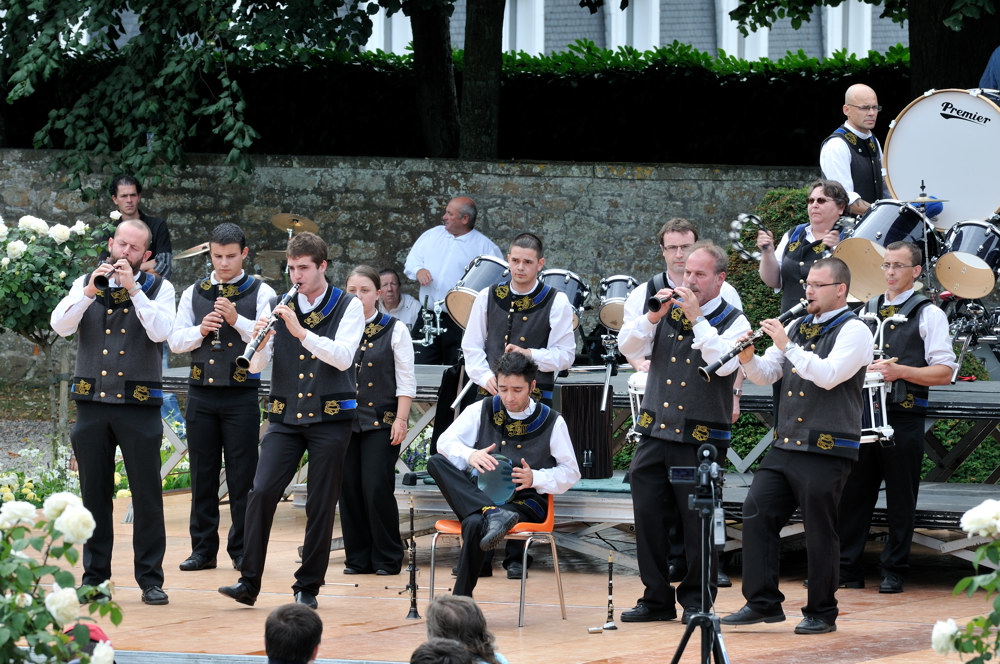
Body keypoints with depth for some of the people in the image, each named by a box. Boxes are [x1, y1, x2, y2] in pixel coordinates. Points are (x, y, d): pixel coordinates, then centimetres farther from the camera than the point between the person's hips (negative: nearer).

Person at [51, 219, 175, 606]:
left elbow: (161, 331, -13)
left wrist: (133, 289, -17)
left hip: (139, 404, -2)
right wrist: (89, 293, -18)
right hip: (92, 402, 2)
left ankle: (150, 578, 3)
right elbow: (60, 326, -5)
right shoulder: (86, 284, 9)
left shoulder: (158, 289, 4)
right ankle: (95, 576, 14)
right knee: (94, 494, 7)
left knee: (147, 494, -2)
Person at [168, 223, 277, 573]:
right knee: (202, 475, 7)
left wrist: (237, 320, -21)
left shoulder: (260, 292, 1)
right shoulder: (194, 293, 11)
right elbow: (175, 340, 9)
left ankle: (243, 550, 7)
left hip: (241, 395, -3)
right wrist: (200, 331, -9)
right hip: (201, 393, 3)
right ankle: (203, 550, 13)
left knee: (242, 477, 0)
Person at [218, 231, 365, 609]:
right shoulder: (281, 307, 10)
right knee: (261, 492, -11)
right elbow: (256, 366, 5)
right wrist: (261, 340, -16)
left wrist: (301, 331, -24)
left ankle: (308, 587, 9)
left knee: (321, 505, 0)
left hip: (329, 418, -2)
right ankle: (249, 583, -8)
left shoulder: (348, 307, 1)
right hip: (285, 417, 2)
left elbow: (343, 357, -15)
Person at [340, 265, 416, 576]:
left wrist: (400, 419, -7)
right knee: (349, 489, 2)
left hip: (381, 421, -3)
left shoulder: (394, 330, 2)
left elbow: (405, 380, 1)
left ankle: (387, 558, 2)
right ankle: (358, 558, 11)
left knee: (377, 489, -8)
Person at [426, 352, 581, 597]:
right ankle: (492, 515, -43)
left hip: (525, 502, -4)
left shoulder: (552, 422, 3)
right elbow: (445, 441, 0)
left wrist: (535, 478, -12)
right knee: (436, 462, -23)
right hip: (480, 495, 4)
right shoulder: (482, 410, 8)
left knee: (474, 524, -37)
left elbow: (570, 473, 7)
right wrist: (469, 456, -23)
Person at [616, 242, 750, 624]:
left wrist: (697, 319, -18)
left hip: (700, 439, -4)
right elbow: (628, 347, 4)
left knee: (697, 522, -1)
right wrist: (653, 316, -10)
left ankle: (696, 600, 10)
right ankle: (657, 598, 14)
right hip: (655, 433, 4)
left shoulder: (733, 322, 0)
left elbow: (724, 363, -18)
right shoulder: (668, 312, 12)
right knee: (649, 517, 4)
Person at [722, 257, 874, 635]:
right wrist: (749, 358, -5)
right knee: (756, 514, -1)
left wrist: (787, 345, -21)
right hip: (785, 445, 7)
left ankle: (821, 613, 8)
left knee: (819, 531, -1)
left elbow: (829, 375, -21)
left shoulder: (853, 331, -6)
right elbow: (766, 374, 16)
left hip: (826, 451, -7)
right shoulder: (798, 327, 16)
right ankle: (763, 603, 4)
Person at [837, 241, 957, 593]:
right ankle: (847, 569, 9)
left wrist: (900, 371, -18)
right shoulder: (868, 309, 15)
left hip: (905, 416, -4)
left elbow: (944, 372, -7)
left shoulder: (928, 314, -1)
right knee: (852, 492, 3)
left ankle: (893, 572, 9)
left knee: (901, 498, 2)